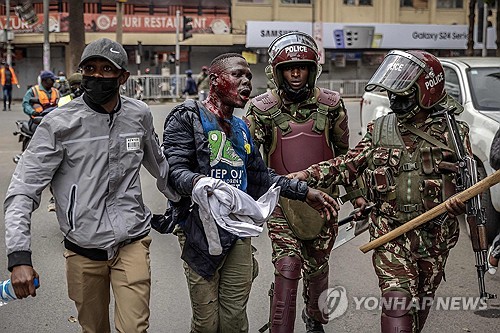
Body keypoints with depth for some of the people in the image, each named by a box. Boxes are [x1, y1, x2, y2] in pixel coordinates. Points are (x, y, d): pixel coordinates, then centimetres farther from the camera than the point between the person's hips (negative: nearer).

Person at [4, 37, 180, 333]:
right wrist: (19, 256, -21)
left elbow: (159, 164, 21)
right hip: (83, 250, -1)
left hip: (132, 244, 1)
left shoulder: (139, 115, 2)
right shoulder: (60, 123, -9)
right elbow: (23, 190, -11)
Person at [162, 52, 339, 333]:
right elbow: (175, 169, -14)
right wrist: (196, 181, -36)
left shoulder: (242, 129, 19)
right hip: (200, 231, -6)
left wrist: (304, 191, 17)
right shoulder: (188, 117, -3)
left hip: (238, 232, 6)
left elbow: (260, 175, 24)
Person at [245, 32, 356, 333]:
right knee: (287, 269, -12)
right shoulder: (262, 109, -9)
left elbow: (343, 152, 9)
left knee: (317, 266, 16)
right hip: (283, 201, -2)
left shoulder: (331, 104, -4)